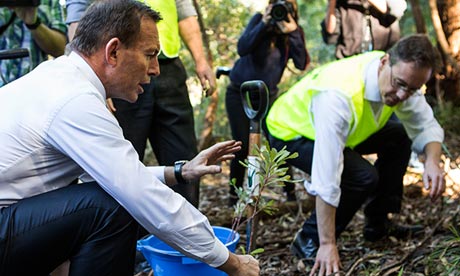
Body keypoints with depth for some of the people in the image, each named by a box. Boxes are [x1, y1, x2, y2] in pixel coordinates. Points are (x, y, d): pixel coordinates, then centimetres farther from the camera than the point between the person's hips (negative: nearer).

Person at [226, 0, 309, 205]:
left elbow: (301, 64, -19)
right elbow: (242, 49, -26)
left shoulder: (293, 32, -5)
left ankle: (290, 192, 6)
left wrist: (293, 32, -27)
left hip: (268, 95, 2)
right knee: (242, 147, -7)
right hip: (240, 93, -2)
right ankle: (234, 196, 7)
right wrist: (264, 23, -32)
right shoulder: (259, 20, -11)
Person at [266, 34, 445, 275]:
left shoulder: (403, 77, -18)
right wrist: (327, 245, -38)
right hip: (290, 133, -8)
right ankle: (310, 241, -6)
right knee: (362, 176, -26)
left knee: (399, 137, 3)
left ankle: (378, 224, 15)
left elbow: (426, 125, -5)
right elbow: (327, 178, -41)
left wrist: (432, 161, -28)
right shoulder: (341, 95, -41)